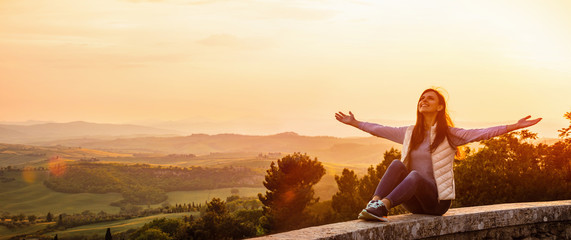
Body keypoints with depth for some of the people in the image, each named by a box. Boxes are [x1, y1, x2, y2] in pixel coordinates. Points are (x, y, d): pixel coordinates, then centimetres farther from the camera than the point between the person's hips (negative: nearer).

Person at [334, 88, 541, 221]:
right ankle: (374, 204, -44)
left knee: (415, 176, -34)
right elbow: (380, 130, 25)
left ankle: (382, 206, -57)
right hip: (413, 202, 4)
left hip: (437, 200, -3)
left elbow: (483, 133, -11)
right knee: (397, 164, -24)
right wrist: (354, 123, 32)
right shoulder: (410, 133, 14)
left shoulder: (450, 134, 1)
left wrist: (515, 126, -22)